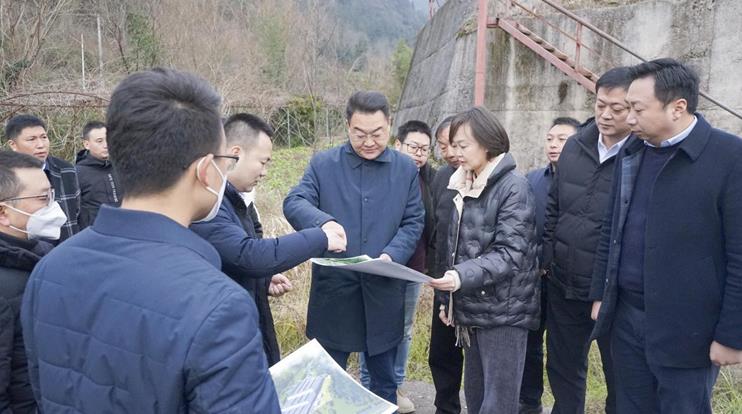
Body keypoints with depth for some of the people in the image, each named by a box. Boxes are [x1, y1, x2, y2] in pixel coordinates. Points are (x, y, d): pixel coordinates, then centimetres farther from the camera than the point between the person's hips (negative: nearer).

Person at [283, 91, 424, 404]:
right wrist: (322, 222, -34)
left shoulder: (406, 168, 5)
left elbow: (414, 222, 4)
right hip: (333, 288, -1)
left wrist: (392, 254, -15)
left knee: (384, 382, 18)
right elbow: (294, 203, -11)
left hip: (383, 290, 2)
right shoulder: (323, 163, 0)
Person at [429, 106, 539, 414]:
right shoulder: (465, 186, 11)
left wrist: (462, 276, -33)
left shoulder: (514, 187, -12)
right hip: (472, 309, 8)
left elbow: (510, 253, -20)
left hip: (504, 311, -7)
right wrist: (451, 300, 16)